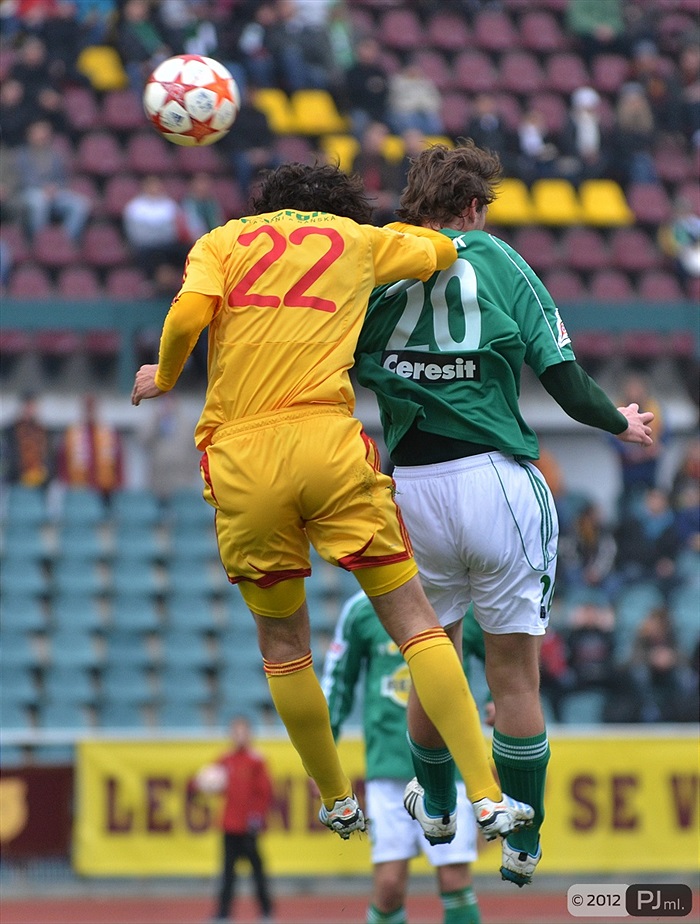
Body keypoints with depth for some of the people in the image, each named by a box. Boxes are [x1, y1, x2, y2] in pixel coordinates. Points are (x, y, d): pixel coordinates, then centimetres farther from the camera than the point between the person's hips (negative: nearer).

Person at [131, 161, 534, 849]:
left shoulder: (222, 240, 14)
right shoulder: (359, 240, 18)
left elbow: (187, 314, -4)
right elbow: (442, 250, 33)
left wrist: (164, 377, 14)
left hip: (239, 458, 0)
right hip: (328, 444, 0)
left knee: (282, 645, 17)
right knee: (414, 622, 4)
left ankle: (337, 802, 26)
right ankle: (486, 797, -5)